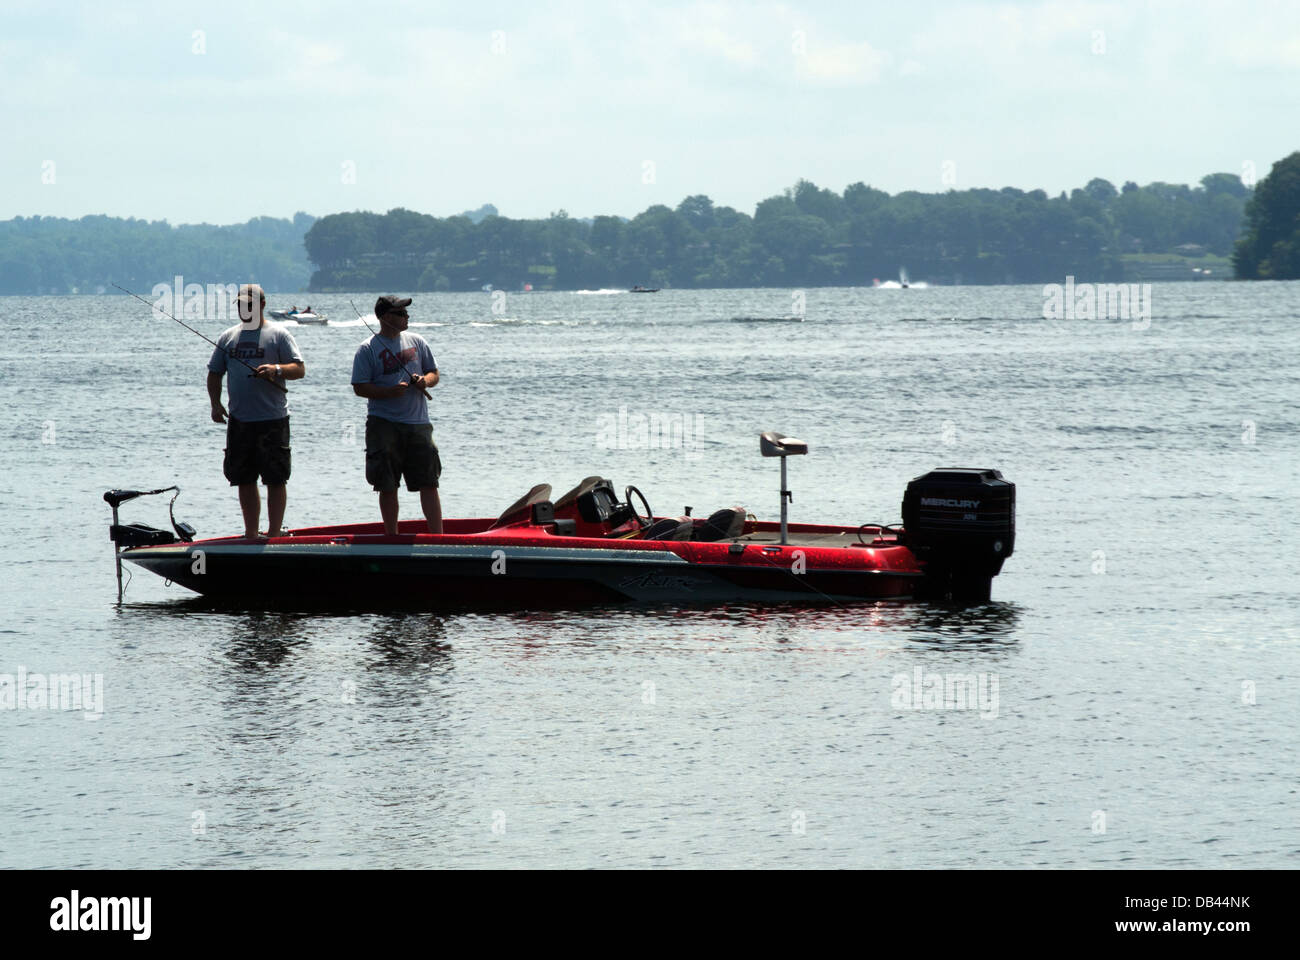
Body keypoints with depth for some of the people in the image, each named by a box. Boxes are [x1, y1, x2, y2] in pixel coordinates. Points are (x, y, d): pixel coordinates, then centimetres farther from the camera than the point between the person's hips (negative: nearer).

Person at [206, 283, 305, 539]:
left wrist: (277, 370, -24)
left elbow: (300, 369, -5)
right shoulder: (228, 337, 14)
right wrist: (216, 403, 2)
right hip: (239, 420, 5)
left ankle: (274, 534, 1)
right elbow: (214, 373, 18)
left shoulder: (278, 335, 0)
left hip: (272, 421, -5)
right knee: (245, 479, 8)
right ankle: (251, 534, 16)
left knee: (275, 479, -4)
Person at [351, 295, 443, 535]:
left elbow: (434, 373, 17)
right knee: (387, 486, 2)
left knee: (429, 483, -1)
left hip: (417, 422, 3)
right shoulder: (368, 349, -2)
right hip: (383, 424, -3)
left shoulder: (416, 342, 11)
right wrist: (389, 392, -19)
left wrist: (425, 380, -6)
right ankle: (392, 539, 11)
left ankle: (438, 537, 0)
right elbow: (360, 387, -5)